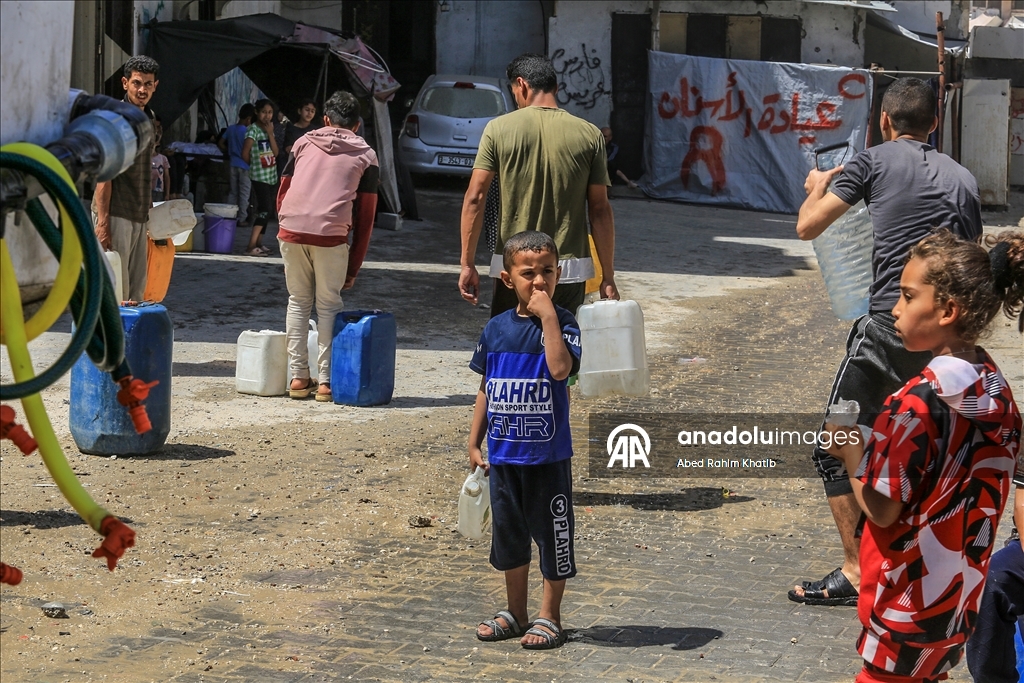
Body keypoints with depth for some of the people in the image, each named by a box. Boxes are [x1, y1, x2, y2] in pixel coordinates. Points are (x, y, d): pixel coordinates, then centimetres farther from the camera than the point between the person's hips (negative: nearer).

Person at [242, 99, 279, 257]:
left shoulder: (269, 129, 12)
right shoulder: (253, 129, -11)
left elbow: (276, 152, 3)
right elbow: (245, 153, -16)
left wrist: (270, 133, -7)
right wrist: (254, 164, 2)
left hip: (272, 176, 8)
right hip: (259, 177, -8)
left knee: (267, 211, 9)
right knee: (265, 211, -16)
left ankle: (257, 244, 16)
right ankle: (251, 246, -19)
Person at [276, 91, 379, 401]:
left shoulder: (304, 143, 19)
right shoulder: (365, 156, 14)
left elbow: (282, 194, 17)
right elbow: (365, 217, 12)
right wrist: (353, 268, 15)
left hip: (291, 230, 2)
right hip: (331, 235, -2)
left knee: (298, 302, 14)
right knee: (328, 306, 8)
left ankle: (299, 378, 12)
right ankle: (326, 381, 4)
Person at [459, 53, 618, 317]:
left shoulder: (498, 129, -2)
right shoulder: (589, 135, 0)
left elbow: (475, 198, -6)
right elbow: (599, 209, 0)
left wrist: (467, 264, -2)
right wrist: (608, 277, 4)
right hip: (570, 268, 1)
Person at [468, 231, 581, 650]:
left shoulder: (562, 323, -11)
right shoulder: (496, 329, 3)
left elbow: (560, 368, -31)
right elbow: (486, 389, 12)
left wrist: (547, 316, -28)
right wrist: (475, 442, 12)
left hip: (548, 456, -5)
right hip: (503, 454, 5)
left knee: (552, 534, 5)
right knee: (508, 532, 15)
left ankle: (550, 617, 17)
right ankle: (515, 612, 30)